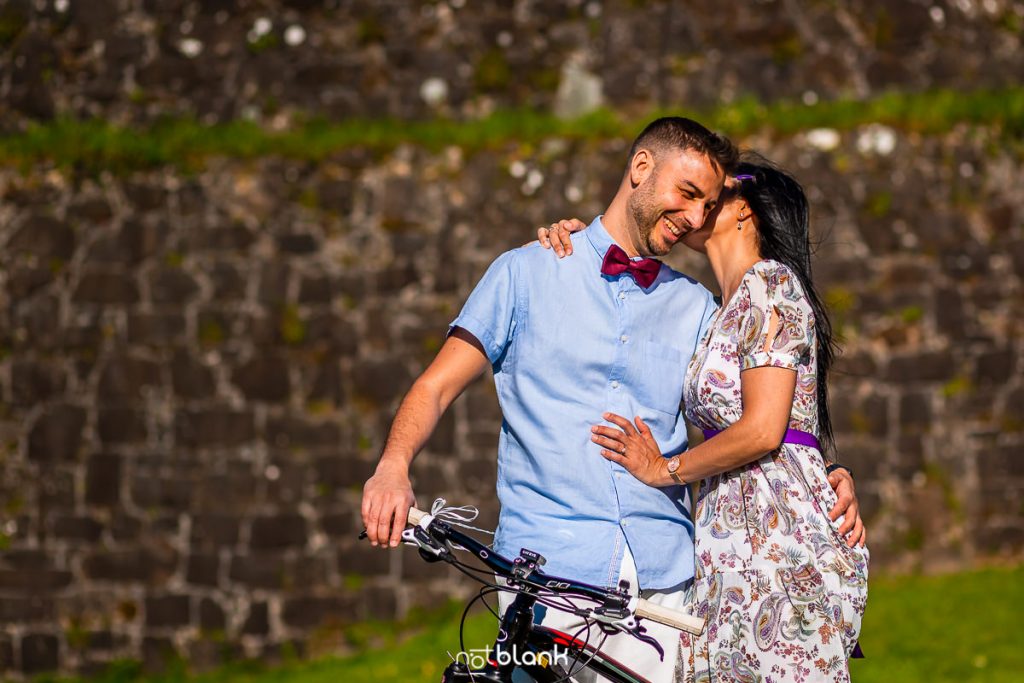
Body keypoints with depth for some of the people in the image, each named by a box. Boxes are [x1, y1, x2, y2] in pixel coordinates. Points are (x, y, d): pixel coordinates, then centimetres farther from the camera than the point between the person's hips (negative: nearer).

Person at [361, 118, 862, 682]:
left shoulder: (695, 308, 19)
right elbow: (436, 387, 6)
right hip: (548, 571, -3)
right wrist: (393, 467, -13)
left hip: (663, 581, 3)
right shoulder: (526, 273, 10)